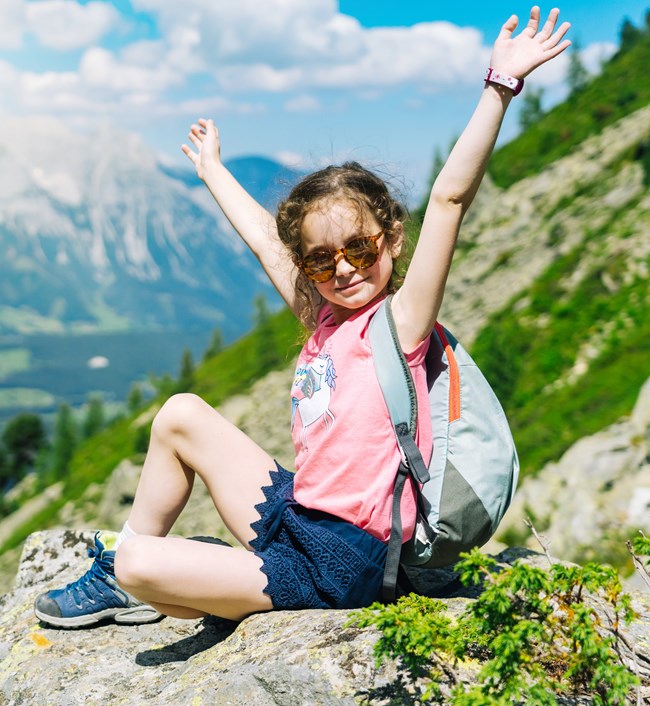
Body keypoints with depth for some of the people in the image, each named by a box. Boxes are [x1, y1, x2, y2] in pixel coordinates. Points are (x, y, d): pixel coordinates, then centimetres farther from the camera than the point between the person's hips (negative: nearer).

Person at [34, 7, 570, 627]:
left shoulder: (397, 321, -13)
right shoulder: (325, 320, 8)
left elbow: (450, 197, -23)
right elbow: (265, 240, 21)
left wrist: (499, 84, -29)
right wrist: (211, 168, 35)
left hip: (331, 565, -8)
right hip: (291, 514, 8)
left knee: (139, 567, -19)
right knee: (181, 413, 11)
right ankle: (120, 563, 24)